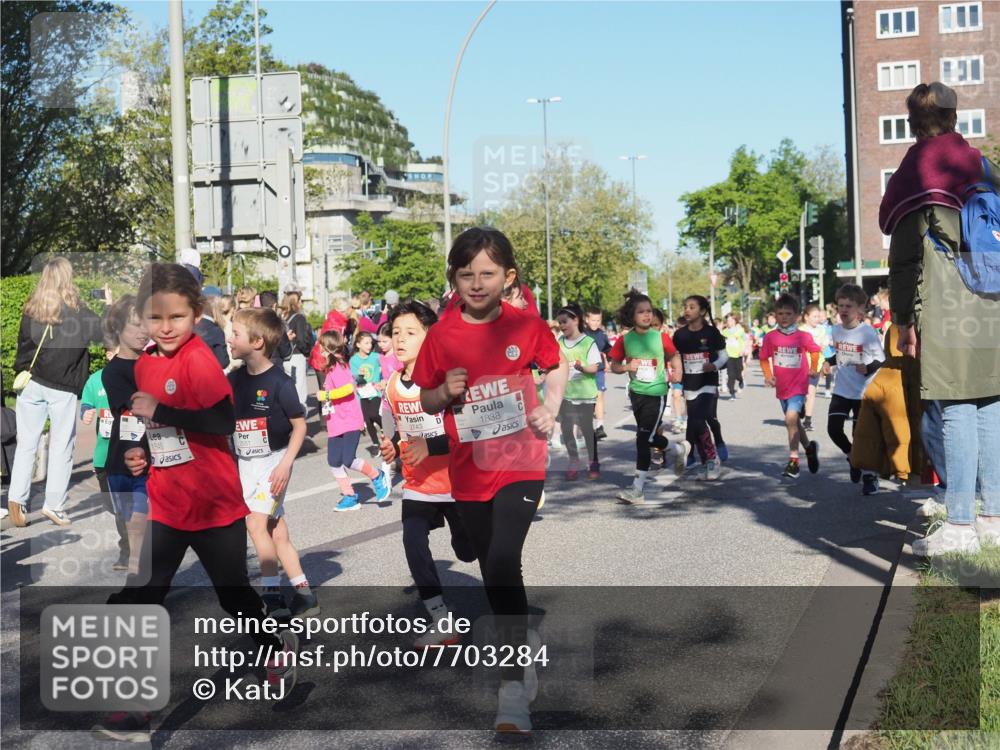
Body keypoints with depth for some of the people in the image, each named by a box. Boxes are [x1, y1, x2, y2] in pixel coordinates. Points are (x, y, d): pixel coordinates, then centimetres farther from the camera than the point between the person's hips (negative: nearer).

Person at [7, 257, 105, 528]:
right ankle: (54, 505, 5)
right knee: (61, 448, 4)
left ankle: (16, 498, -2)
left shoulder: (32, 309, 4)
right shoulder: (75, 310, -7)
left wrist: (21, 374, 15)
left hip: (31, 384, 3)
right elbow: (104, 333, -10)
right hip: (62, 390, -3)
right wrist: (109, 305, 5)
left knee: (26, 445, 8)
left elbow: (23, 344, 7)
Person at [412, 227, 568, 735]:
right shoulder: (442, 335, -4)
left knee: (503, 561, -20)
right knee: (492, 569, 16)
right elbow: (425, 402, 5)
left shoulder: (525, 325, -6)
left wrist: (549, 411, -6)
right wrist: (445, 393, -16)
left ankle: (513, 686, -13)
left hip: (520, 462, -3)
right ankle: (523, 647, 42)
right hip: (469, 470, 3)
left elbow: (557, 367, 11)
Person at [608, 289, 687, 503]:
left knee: (643, 439, -9)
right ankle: (678, 449, 48)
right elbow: (614, 366, 4)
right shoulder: (625, 340, -4)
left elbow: (674, 355, 10)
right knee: (650, 437, 18)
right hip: (636, 394, 4)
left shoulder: (661, 337, -7)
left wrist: (677, 372, -5)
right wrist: (627, 367, -16)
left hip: (656, 394, -4)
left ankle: (638, 488, -4)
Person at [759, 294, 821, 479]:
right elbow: (764, 358, 8)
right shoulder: (770, 337, -5)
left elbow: (815, 351, 10)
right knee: (793, 421, 18)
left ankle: (793, 461, -15)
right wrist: (768, 375, -4)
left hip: (798, 386, -4)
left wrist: (812, 369, 9)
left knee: (791, 418, -21)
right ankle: (809, 447, 43)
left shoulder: (803, 337, -9)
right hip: (782, 387, 4)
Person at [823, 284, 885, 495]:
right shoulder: (836, 331, 2)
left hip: (863, 391, -5)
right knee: (833, 429, 0)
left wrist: (868, 368, -30)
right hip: (841, 389, 5)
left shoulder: (868, 332, -16)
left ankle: (869, 476, 16)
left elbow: (881, 360, -12)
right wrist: (829, 362, 2)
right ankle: (852, 457, 29)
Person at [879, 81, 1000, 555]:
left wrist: (904, 320, -2)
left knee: (956, 410, -6)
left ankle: (961, 526, -5)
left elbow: (904, 258, -5)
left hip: (944, 310, -5)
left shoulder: (913, 177, -1)